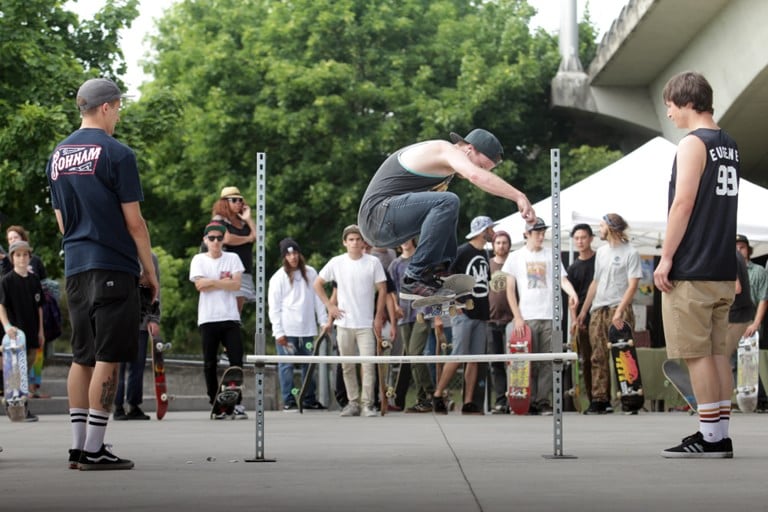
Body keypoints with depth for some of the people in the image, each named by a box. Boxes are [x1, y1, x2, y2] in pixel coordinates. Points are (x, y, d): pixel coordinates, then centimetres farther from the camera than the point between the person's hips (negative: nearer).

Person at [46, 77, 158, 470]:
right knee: (107, 358, -5)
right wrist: (150, 271, 0)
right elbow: (133, 221, -8)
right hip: (114, 267, -7)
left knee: (83, 357, 11)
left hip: (75, 268, 7)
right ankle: (94, 450, -7)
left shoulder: (58, 155, 13)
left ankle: (78, 446, 11)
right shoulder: (116, 153, -9)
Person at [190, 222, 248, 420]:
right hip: (208, 319, -1)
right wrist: (224, 281, -5)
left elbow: (236, 284, -4)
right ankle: (216, 405, 8)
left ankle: (236, 403, -4)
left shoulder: (232, 258, 9)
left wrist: (212, 282, -9)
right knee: (210, 363, 2)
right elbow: (200, 285, -8)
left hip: (230, 317, 1)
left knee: (236, 360, -7)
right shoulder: (199, 260, 6)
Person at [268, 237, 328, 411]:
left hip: (307, 328, 3)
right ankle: (288, 401, 2)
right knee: (287, 365, -2)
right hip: (286, 330, -3)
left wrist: (324, 321, 5)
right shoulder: (279, 278, 0)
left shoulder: (310, 273, 10)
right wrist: (278, 332, -7)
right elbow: (273, 307, -1)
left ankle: (309, 399, 15)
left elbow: (318, 299, 12)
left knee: (309, 364, 7)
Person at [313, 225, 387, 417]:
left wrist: (379, 317, -3)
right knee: (347, 366, 7)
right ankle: (352, 403, 15)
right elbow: (318, 284, 11)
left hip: (366, 324, -2)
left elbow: (382, 289, 3)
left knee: (368, 364, -9)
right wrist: (330, 306, 3)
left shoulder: (373, 262, -1)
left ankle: (367, 404, -6)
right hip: (344, 323, 2)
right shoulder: (336, 263, 2)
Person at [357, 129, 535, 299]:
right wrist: (519, 196, -35)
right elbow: (476, 175, -29)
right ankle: (415, 280, -25)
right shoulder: (447, 150, -10)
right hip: (378, 213, -11)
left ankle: (439, 273, 6)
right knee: (447, 203, -28)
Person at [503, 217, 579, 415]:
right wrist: (517, 317, -2)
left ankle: (544, 401, 0)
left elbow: (562, 279, 4)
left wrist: (572, 292, -19)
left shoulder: (551, 255, 13)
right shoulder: (516, 257, 9)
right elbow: (510, 290, 8)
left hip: (549, 317, 1)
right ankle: (530, 402, 1)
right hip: (527, 318, -1)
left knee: (547, 362, -3)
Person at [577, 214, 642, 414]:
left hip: (620, 311, -6)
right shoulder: (601, 252, 18)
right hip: (598, 311, 6)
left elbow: (632, 285, -8)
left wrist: (619, 311, -18)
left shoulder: (630, 253, -2)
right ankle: (600, 400, 4)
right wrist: (583, 310, 18)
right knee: (599, 358, 2)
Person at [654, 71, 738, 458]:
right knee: (716, 351, 9)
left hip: (691, 270, -8)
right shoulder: (729, 145, 15)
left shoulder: (693, 144, -12)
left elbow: (683, 204, -17)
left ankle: (710, 437, -6)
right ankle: (721, 435, 9)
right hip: (723, 268, 8)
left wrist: (666, 257, -14)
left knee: (697, 354, -5)